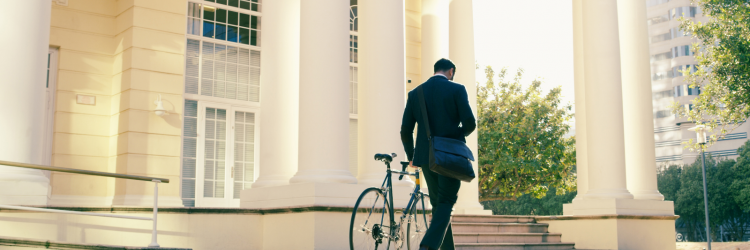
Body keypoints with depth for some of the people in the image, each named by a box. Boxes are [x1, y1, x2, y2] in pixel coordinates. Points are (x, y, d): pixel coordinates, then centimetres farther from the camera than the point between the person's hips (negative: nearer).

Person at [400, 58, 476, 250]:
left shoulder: (415, 93, 8)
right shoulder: (457, 89, -2)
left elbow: (406, 130, 6)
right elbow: (470, 123, -9)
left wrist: (411, 156, 20)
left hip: (426, 156, 4)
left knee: (438, 204, 15)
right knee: (446, 203, -3)